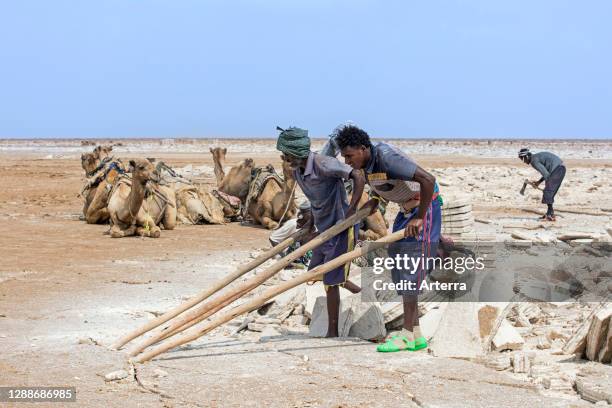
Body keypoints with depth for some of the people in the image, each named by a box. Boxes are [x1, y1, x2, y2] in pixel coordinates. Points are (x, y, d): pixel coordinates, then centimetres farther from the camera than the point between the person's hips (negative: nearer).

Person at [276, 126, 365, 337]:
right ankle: (355, 289, 41)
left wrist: (351, 211, -30)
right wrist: (311, 223, 11)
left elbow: (358, 177, -27)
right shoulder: (298, 170, 1)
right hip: (324, 228, 9)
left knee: (330, 282, -6)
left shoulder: (323, 164, -25)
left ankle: (332, 332, 5)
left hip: (340, 227, -9)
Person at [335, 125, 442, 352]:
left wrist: (419, 218, -29)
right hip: (406, 208, 9)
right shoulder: (366, 166, -1)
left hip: (425, 207, -9)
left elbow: (428, 179, -33)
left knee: (410, 268, -13)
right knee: (397, 266, 5)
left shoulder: (386, 156, -28)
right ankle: (416, 335, 9)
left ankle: (407, 335, -9)